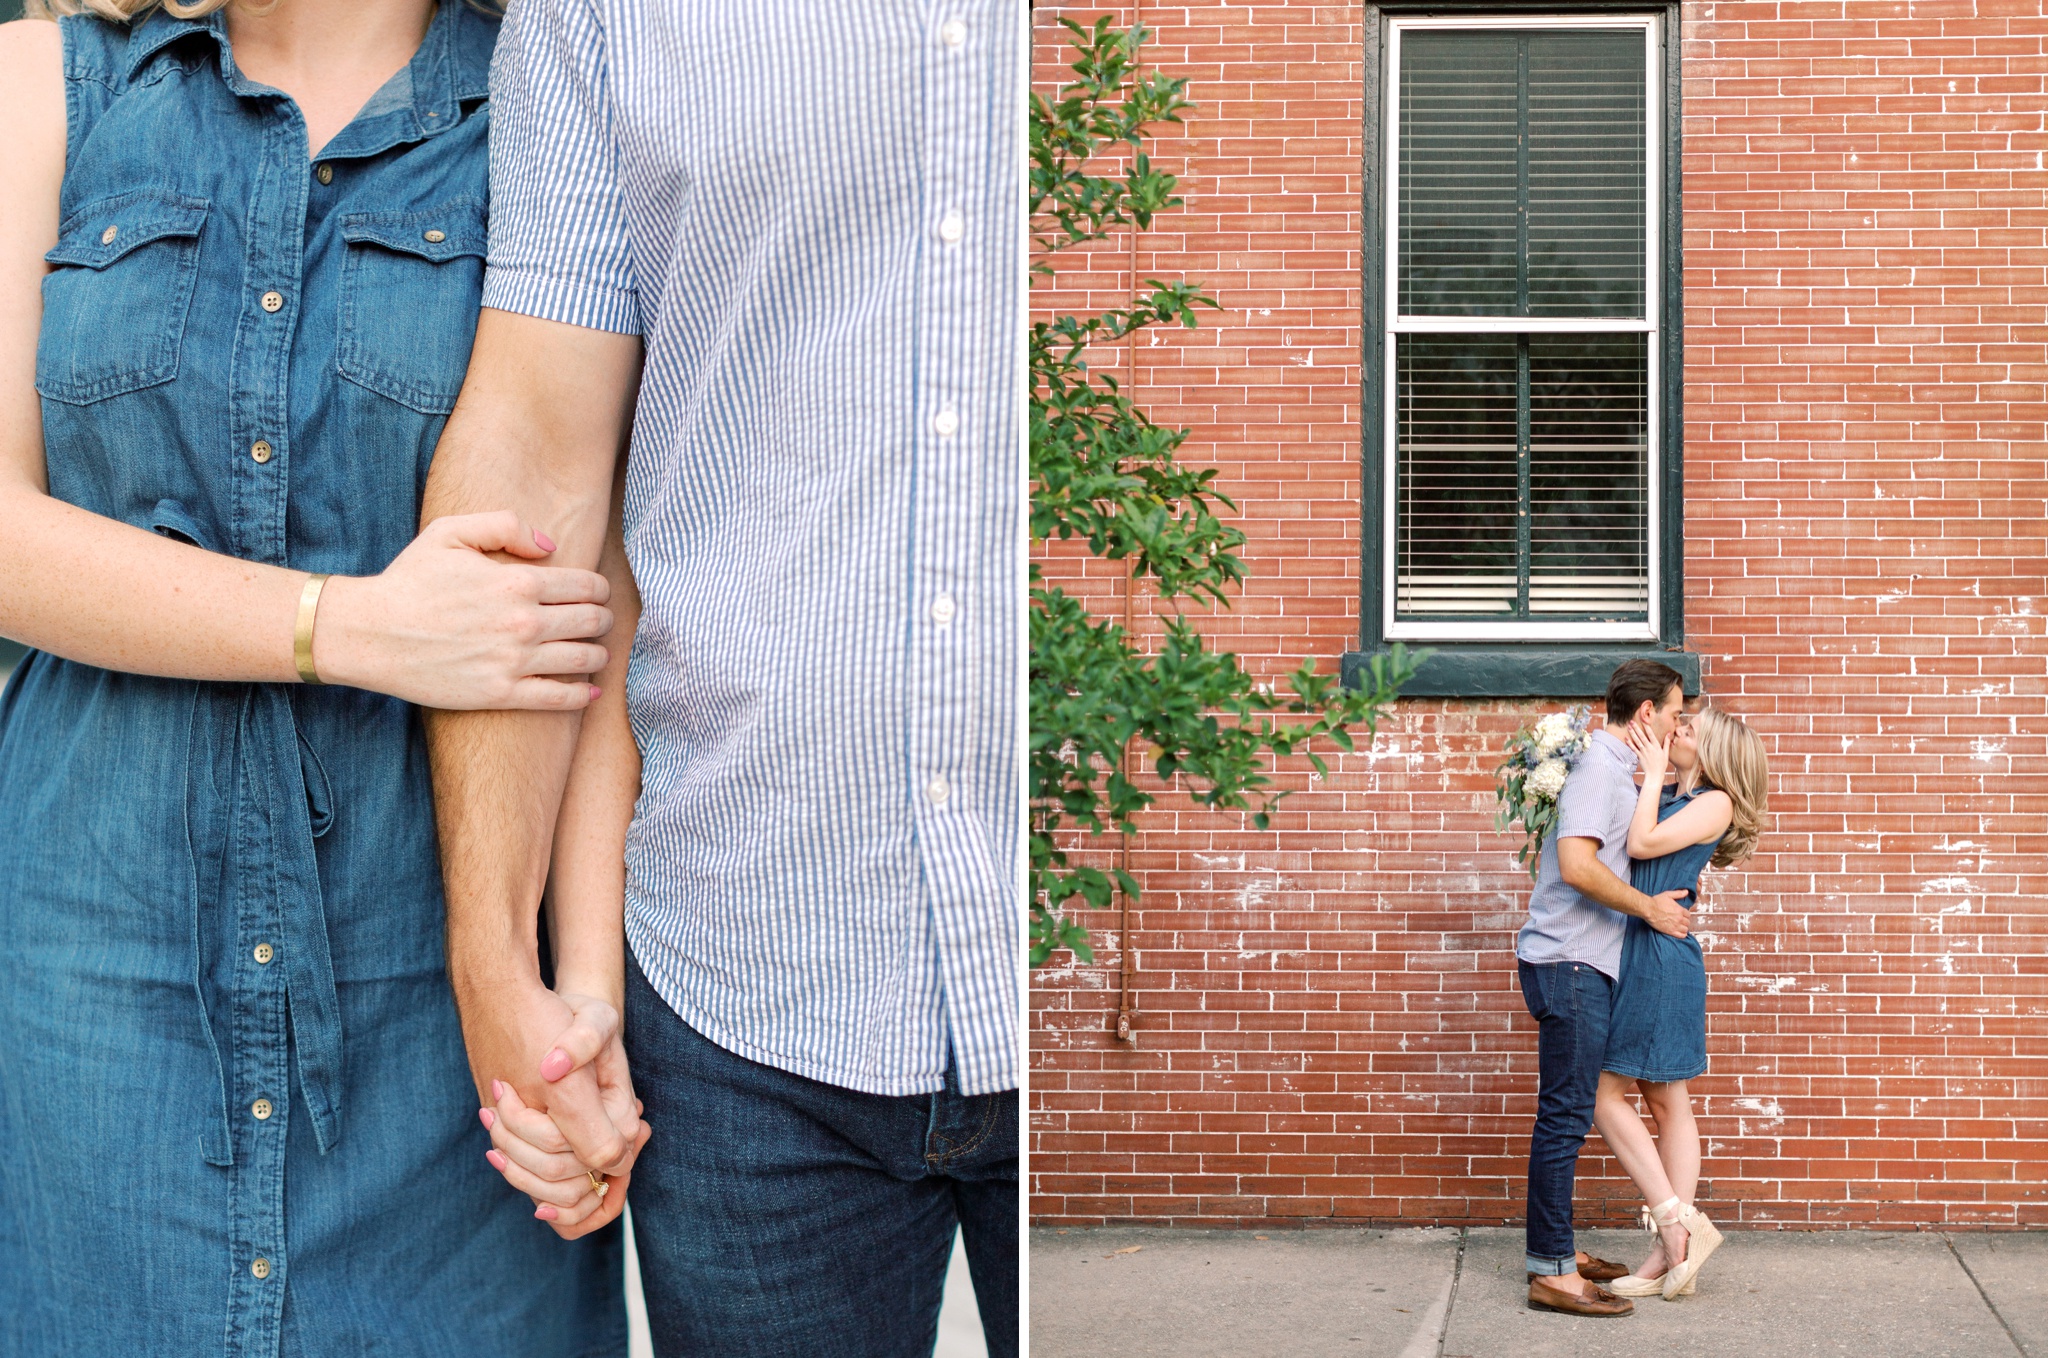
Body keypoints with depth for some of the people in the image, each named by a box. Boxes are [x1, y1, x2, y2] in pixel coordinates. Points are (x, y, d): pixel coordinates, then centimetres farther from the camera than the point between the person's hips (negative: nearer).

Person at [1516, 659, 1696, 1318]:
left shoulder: (1616, 770, 17)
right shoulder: (1598, 770, -15)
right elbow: (1577, 866, -25)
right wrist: (1649, 908, -15)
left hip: (1584, 965, 10)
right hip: (1570, 961, -10)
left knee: (1570, 1114, 14)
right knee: (1565, 1114, -9)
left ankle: (1559, 1250, 22)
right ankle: (1551, 1273, -8)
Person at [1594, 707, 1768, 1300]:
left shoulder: (1715, 803, -6)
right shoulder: (1663, 799, 16)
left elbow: (1642, 843, -15)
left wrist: (1654, 772, -7)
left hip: (1661, 955, -8)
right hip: (1633, 955, 8)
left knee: (1605, 1094, -7)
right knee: (1668, 1102, 7)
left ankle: (1676, 1223, -3)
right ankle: (1673, 1255, 9)